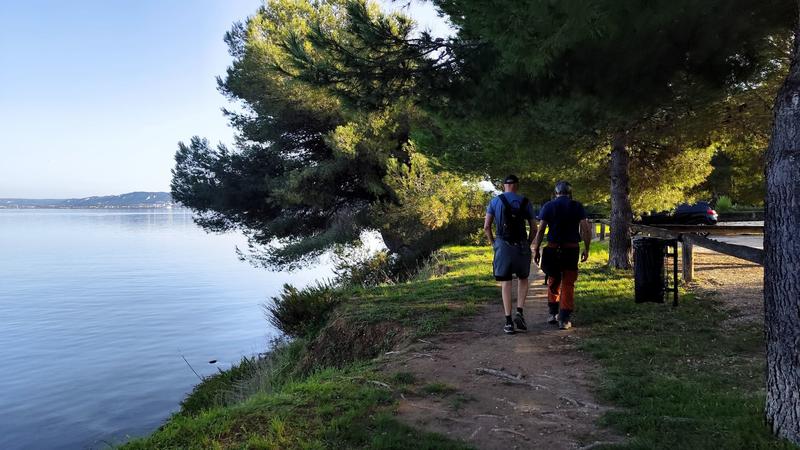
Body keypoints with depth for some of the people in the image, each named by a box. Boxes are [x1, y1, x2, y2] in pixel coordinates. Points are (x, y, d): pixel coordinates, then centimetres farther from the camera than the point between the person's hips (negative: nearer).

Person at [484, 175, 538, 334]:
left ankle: (508, 321, 1)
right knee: (523, 279, 20)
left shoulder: (494, 201, 4)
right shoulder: (525, 202, 3)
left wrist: (493, 243, 13)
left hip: (502, 246, 0)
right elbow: (534, 228, 4)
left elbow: (486, 227, 0)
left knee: (505, 283, 6)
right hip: (521, 246, 0)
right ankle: (519, 313, 3)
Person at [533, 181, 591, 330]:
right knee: (568, 284, 5)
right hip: (572, 249, 0)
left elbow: (540, 230, -4)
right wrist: (586, 249, 3)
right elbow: (586, 230, -4)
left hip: (553, 249, 1)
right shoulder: (577, 206, 2)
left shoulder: (548, 206, 1)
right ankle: (564, 319, 3)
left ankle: (552, 313, 23)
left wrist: (536, 250, 0)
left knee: (553, 282, 18)